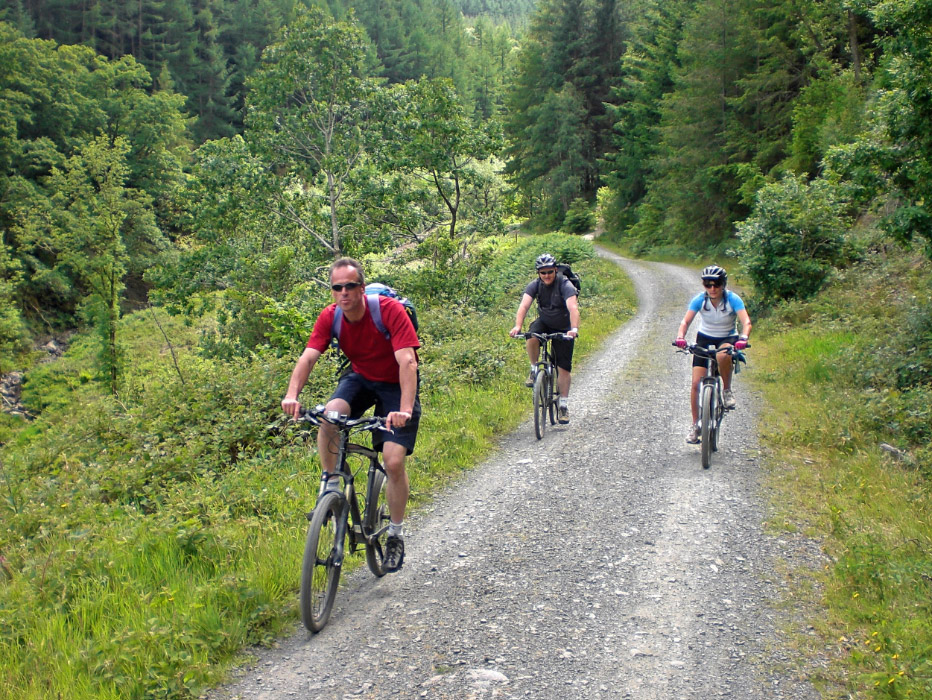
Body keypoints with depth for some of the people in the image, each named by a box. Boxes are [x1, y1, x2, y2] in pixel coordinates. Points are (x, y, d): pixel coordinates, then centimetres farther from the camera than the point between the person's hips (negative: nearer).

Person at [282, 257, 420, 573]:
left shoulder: (390, 310, -27)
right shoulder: (329, 317, -14)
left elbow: (407, 361, -35)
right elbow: (308, 357, -24)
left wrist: (405, 410, -48)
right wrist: (292, 395, -44)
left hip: (396, 385, -3)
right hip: (360, 378, 4)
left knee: (394, 461, -15)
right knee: (330, 414, -30)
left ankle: (396, 534, 6)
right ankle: (330, 487, -9)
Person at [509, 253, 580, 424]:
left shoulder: (565, 285, -23)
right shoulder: (535, 285, -13)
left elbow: (573, 308, -37)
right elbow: (524, 305, -27)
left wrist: (574, 329, -53)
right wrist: (517, 326, -44)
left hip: (563, 329, -2)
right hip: (544, 323, 2)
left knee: (564, 368, -5)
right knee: (531, 338, -33)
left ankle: (563, 405, 7)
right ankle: (534, 370, -9)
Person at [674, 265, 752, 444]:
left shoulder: (733, 299, -20)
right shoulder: (699, 299, -15)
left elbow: (746, 322, -30)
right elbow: (686, 321, -22)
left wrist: (743, 338, -49)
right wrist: (680, 337, -42)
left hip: (728, 338, -2)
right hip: (704, 339, 2)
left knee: (723, 355, -40)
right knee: (696, 383, -9)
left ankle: (727, 390, -14)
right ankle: (695, 425, 6)